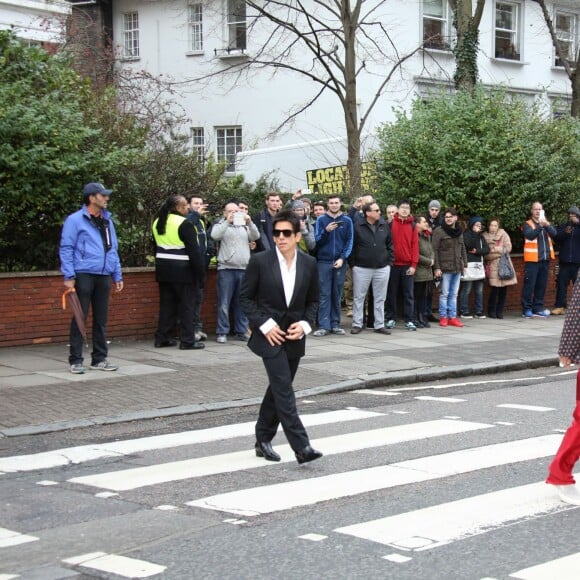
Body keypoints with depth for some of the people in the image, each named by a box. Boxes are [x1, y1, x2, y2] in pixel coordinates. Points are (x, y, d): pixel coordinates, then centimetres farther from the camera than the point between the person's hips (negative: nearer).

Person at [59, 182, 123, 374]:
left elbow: (113, 249, 20)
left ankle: (99, 358, 17)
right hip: (83, 275, -6)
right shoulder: (75, 220, -4)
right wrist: (69, 276, -14)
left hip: (103, 277, 6)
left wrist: (117, 275, 14)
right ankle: (76, 360, 1)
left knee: (101, 320, 9)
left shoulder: (107, 221, 16)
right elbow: (66, 249, -7)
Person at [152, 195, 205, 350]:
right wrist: (201, 272, -13)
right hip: (182, 271, -7)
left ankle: (162, 338, 15)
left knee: (167, 304, 13)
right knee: (187, 305, 0)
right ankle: (187, 341, 0)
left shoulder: (158, 222, 9)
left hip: (163, 270, 7)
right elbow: (194, 250, -17)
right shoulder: (184, 224, -15)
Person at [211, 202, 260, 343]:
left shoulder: (245, 226, 19)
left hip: (244, 269, 3)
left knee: (242, 303, 7)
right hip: (226, 269, -3)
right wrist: (227, 222, -18)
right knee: (224, 303, -4)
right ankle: (222, 333, 1)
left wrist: (250, 222, -11)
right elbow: (215, 235, -12)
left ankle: (242, 331, 13)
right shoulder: (220, 225, 8)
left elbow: (256, 236, 4)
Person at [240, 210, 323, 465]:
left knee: (278, 389, 13)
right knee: (283, 389, -13)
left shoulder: (309, 264, 2)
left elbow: (313, 301, 11)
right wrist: (265, 324, -12)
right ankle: (301, 446, -16)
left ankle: (263, 440, 27)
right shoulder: (260, 261, -8)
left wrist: (305, 324, -6)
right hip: (269, 335, -4)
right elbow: (245, 297, -3)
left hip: (294, 336, 4)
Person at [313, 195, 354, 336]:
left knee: (337, 295, 5)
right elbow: (317, 240, 2)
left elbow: (350, 241, 4)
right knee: (324, 295, -3)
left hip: (340, 262, 1)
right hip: (324, 262, -1)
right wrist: (326, 231, -17)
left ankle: (335, 324, 10)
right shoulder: (321, 220, 5)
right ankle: (324, 326, -5)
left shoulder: (347, 221, 6)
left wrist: (342, 258, -8)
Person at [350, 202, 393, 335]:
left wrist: (389, 262, 6)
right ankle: (357, 324, 11)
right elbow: (351, 246, -3)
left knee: (380, 298, 8)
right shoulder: (357, 226, -6)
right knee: (359, 297, 4)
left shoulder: (384, 226, 4)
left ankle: (379, 325, 15)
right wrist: (353, 264, -5)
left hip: (382, 268, 3)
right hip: (362, 268, -3)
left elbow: (390, 245, 11)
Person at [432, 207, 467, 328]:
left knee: (454, 294, 9)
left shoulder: (459, 231, 13)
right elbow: (434, 250, -9)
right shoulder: (439, 232, -6)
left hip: (457, 268, 6)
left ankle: (453, 317, 13)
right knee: (444, 293, -2)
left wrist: (464, 264, 13)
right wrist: (436, 267, -14)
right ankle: (443, 317, 5)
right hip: (445, 268, -5)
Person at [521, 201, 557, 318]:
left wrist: (547, 225, -18)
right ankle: (527, 309, -2)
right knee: (529, 285, -6)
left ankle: (538, 308, 14)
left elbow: (554, 233, -2)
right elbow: (530, 235, -17)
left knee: (541, 285, 8)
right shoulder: (527, 224, 1)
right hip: (532, 259, -5)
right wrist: (540, 226, -26)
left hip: (545, 259, 5)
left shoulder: (547, 223, 15)